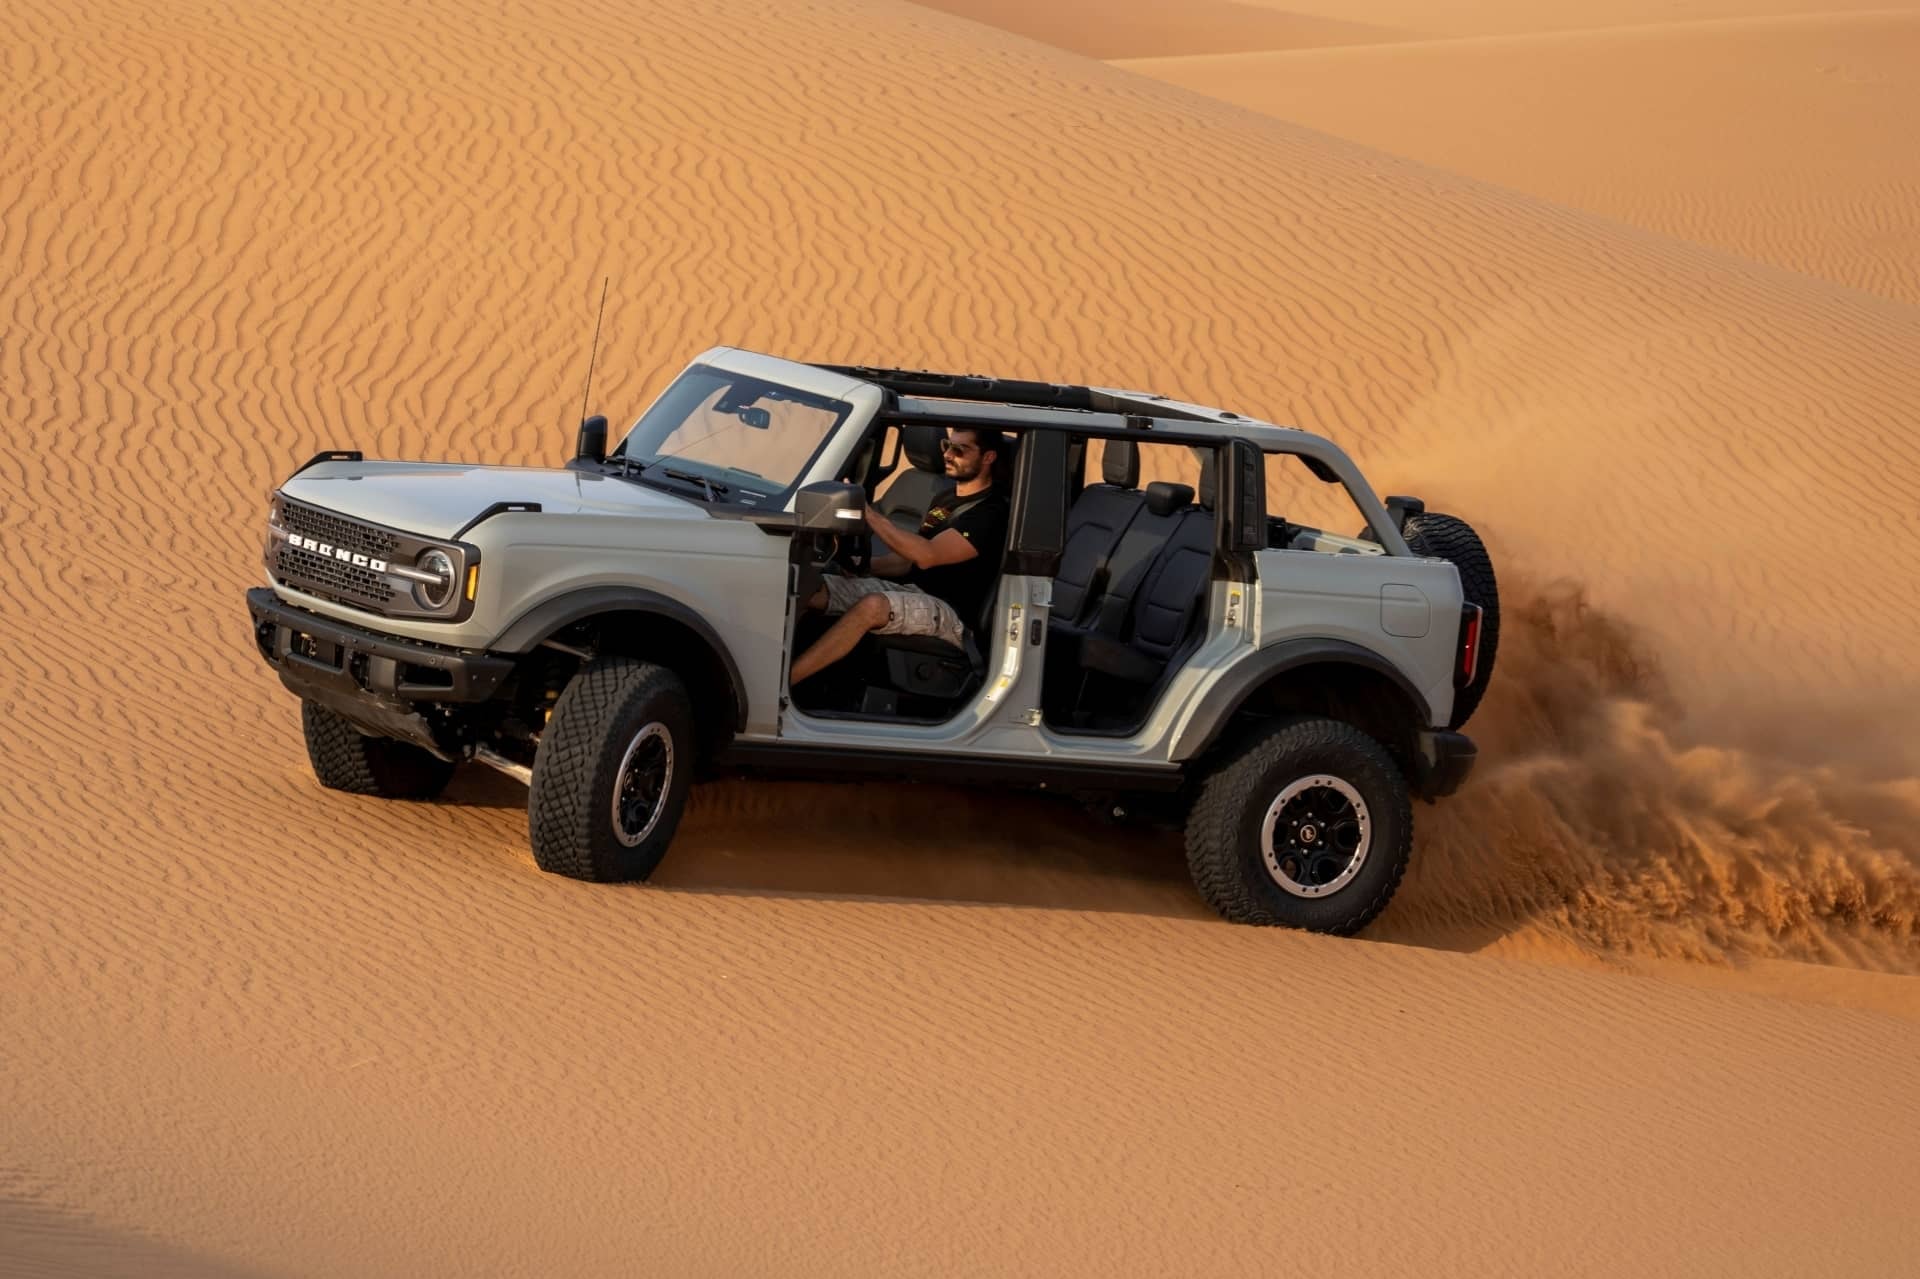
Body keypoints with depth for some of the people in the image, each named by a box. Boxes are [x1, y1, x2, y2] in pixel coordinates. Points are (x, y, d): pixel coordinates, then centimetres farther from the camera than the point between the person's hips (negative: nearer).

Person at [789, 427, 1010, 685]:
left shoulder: (991, 513, -8)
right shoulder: (944, 501, 22)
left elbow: (926, 556, -21)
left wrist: (866, 511, -23)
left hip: (949, 614, -9)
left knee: (872, 606, -38)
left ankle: (779, 681, -43)